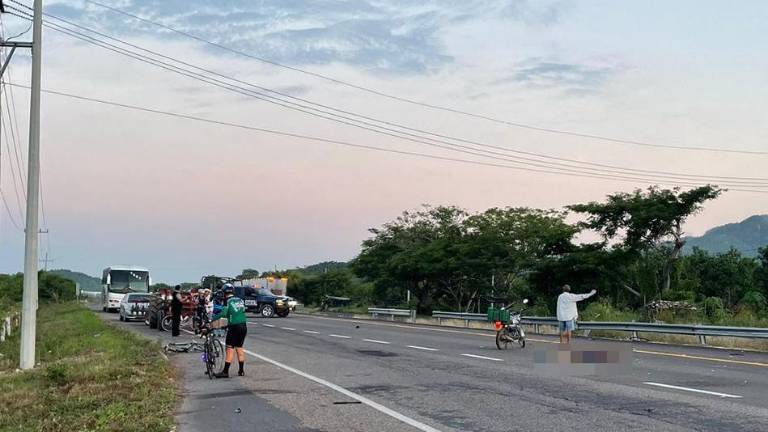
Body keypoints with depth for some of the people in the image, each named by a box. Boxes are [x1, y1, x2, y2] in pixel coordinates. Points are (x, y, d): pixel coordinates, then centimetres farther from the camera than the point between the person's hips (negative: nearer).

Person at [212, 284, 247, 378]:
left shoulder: (228, 301, -7)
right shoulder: (240, 300, 12)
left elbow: (223, 313, -19)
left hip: (234, 328, -6)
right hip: (243, 327, 6)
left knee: (230, 349, -4)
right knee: (239, 348, 15)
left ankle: (225, 372, -5)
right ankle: (241, 370, 17)